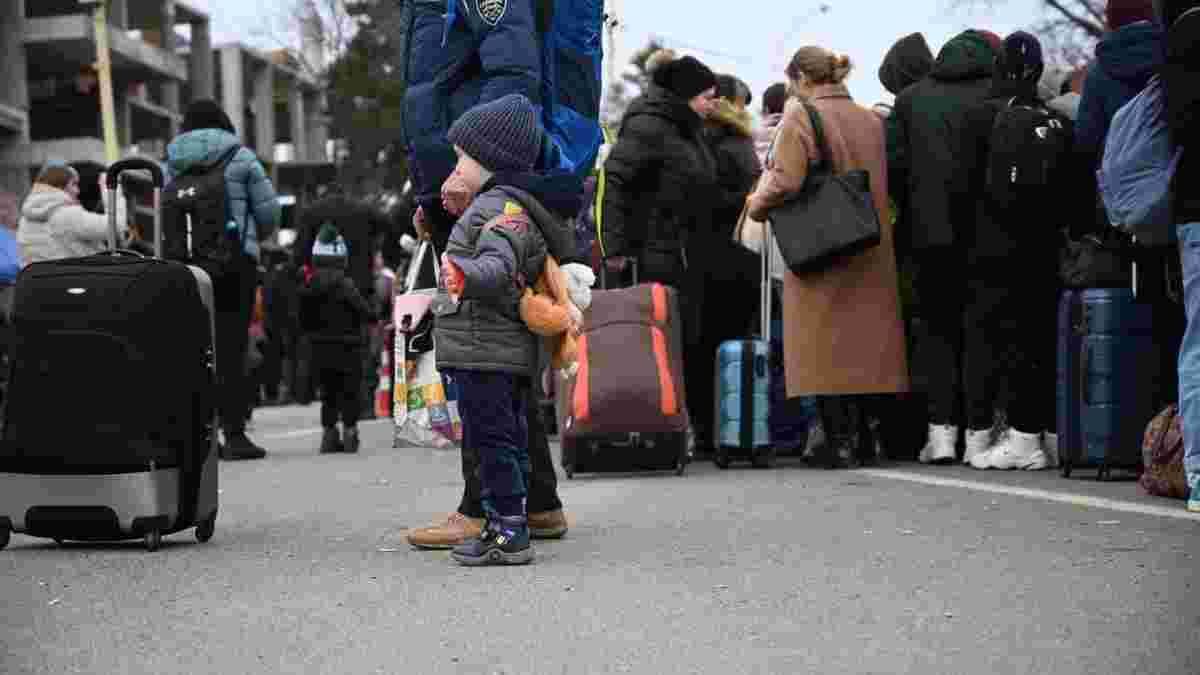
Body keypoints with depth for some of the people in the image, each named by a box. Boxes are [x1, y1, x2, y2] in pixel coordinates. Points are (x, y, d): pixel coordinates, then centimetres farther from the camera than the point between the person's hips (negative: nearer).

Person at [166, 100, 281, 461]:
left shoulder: (171, 164, 11)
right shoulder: (240, 157, 3)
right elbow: (268, 210, 2)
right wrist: (256, 236, 21)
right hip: (236, 259, -3)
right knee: (231, 344, -6)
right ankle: (234, 433, -12)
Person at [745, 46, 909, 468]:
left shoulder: (801, 116, -9)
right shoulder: (871, 120, 11)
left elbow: (785, 181, -17)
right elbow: (884, 183, 14)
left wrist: (758, 205, 0)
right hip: (870, 257, 6)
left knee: (826, 344, -1)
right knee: (865, 337, 11)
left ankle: (840, 441, -5)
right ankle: (863, 439, 14)